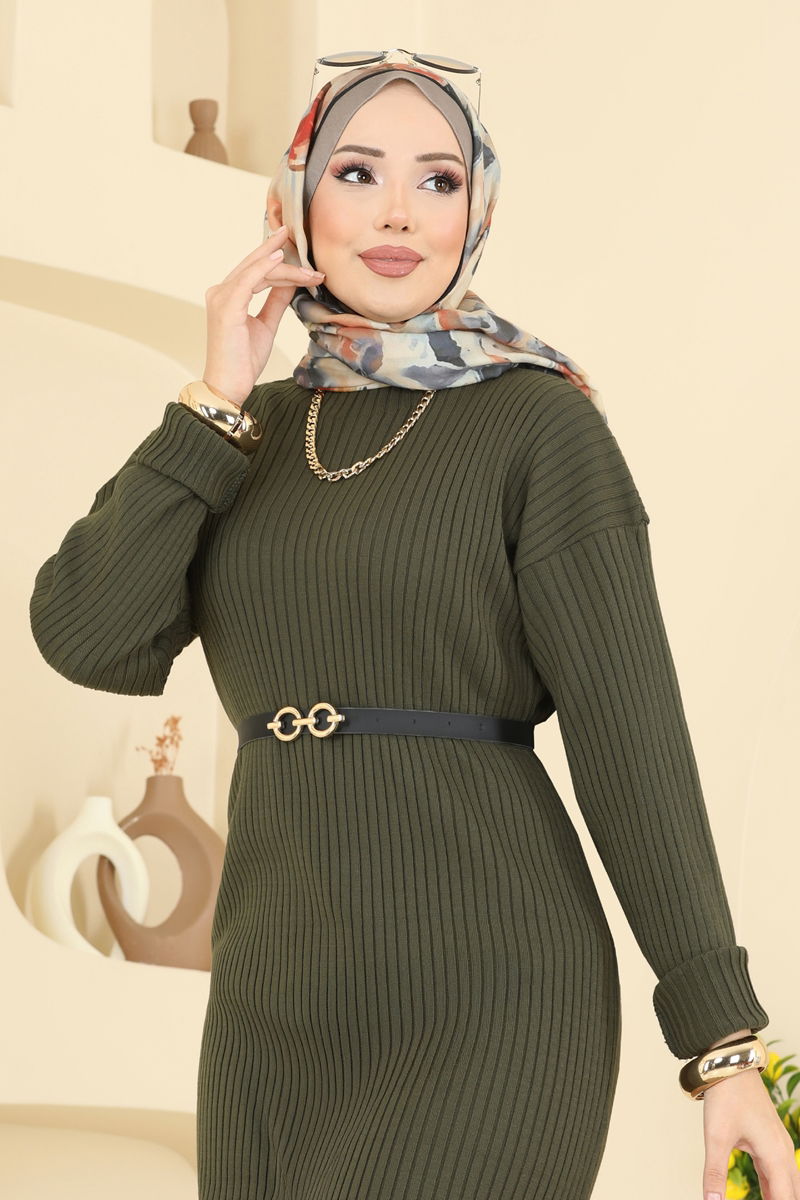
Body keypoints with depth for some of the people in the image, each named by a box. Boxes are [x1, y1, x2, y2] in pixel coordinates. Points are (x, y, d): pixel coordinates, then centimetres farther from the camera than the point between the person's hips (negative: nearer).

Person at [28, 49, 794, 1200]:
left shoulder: (538, 423, -4)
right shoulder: (255, 432, 11)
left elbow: (632, 732, -7)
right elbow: (87, 639, -2)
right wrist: (217, 399, -5)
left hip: (485, 1010, -5)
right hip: (270, 1004, 5)